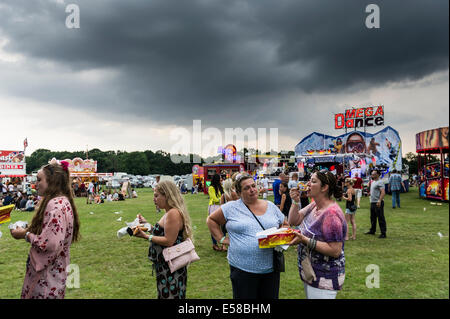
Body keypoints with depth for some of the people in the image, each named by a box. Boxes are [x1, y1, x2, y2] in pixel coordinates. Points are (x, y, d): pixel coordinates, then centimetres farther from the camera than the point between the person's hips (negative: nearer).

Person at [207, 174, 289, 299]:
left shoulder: (271, 206, 8)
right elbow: (211, 219, 6)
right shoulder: (231, 207, -2)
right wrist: (222, 239, -3)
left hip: (271, 268, 3)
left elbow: (285, 225, 17)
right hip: (242, 269, -3)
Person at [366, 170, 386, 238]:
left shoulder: (380, 182, -13)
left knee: (381, 218, -4)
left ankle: (383, 233, 1)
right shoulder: (372, 182, 16)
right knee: (373, 217, 19)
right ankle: (372, 231, 31)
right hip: (372, 202, 10)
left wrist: (379, 201, -31)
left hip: (378, 203, -10)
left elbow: (383, 192, -24)